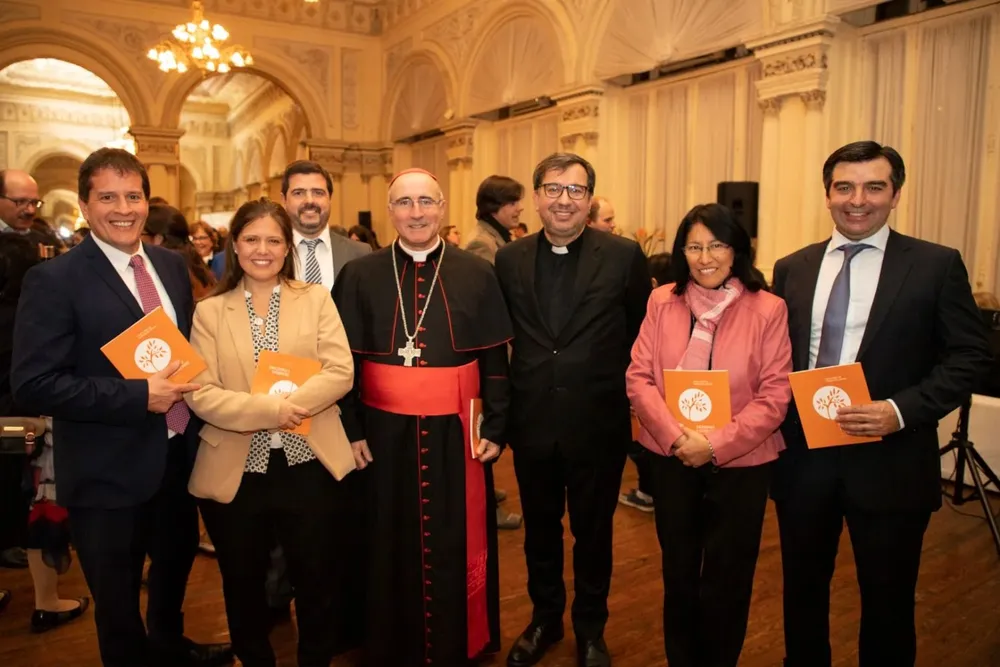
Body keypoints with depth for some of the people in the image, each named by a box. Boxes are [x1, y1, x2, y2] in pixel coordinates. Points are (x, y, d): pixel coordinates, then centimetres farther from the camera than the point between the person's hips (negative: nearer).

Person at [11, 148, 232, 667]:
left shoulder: (172, 266, 4)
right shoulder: (53, 279, -16)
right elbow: (33, 384, -21)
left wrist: (190, 385, -3)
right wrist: (138, 396, -26)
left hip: (177, 456, 7)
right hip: (109, 474, -6)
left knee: (177, 563, 29)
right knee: (119, 603, 14)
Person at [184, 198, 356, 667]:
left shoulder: (316, 298, 3)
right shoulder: (209, 311, 2)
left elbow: (341, 372, -8)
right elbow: (200, 393, -8)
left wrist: (287, 403, -21)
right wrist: (267, 410, -22)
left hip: (308, 465, 0)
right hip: (235, 471, 1)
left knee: (316, 581, 14)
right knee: (243, 586, 18)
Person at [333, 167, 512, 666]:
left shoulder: (477, 275, 1)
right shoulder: (359, 276, 1)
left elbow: (495, 361, 1)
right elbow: (344, 361, 2)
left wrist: (494, 429, -2)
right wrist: (351, 431, -3)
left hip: (455, 434, 0)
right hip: (385, 433, 0)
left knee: (456, 548, 11)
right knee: (392, 549, 13)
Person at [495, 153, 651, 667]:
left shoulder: (625, 257, -7)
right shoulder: (509, 260, 1)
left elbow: (643, 336, 0)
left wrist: (627, 392, -2)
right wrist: (506, 400, 3)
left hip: (598, 422, -2)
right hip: (532, 422, 2)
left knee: (593, 530, 15)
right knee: (540, 528, 19)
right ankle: (545, 619, 42)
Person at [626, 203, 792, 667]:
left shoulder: (768, 309, -9)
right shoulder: (662, 302, -2)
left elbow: (774, 396, -11)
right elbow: (638, 377, -5)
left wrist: (716, 444, -19)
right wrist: (674, 435, -18)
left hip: (740, 463, -2)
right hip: (671, 458, 2)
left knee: (726, 580, 14)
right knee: (678, 572, 19)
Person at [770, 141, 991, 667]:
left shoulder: (936, 265, -4)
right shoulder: (792, 268, 6)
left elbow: (970, 356, -6)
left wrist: (901, 410, -19)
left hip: (890, 461, -3)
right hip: (802, 457, 3)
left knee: (888, 601, 14)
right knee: (802, 589, 19)